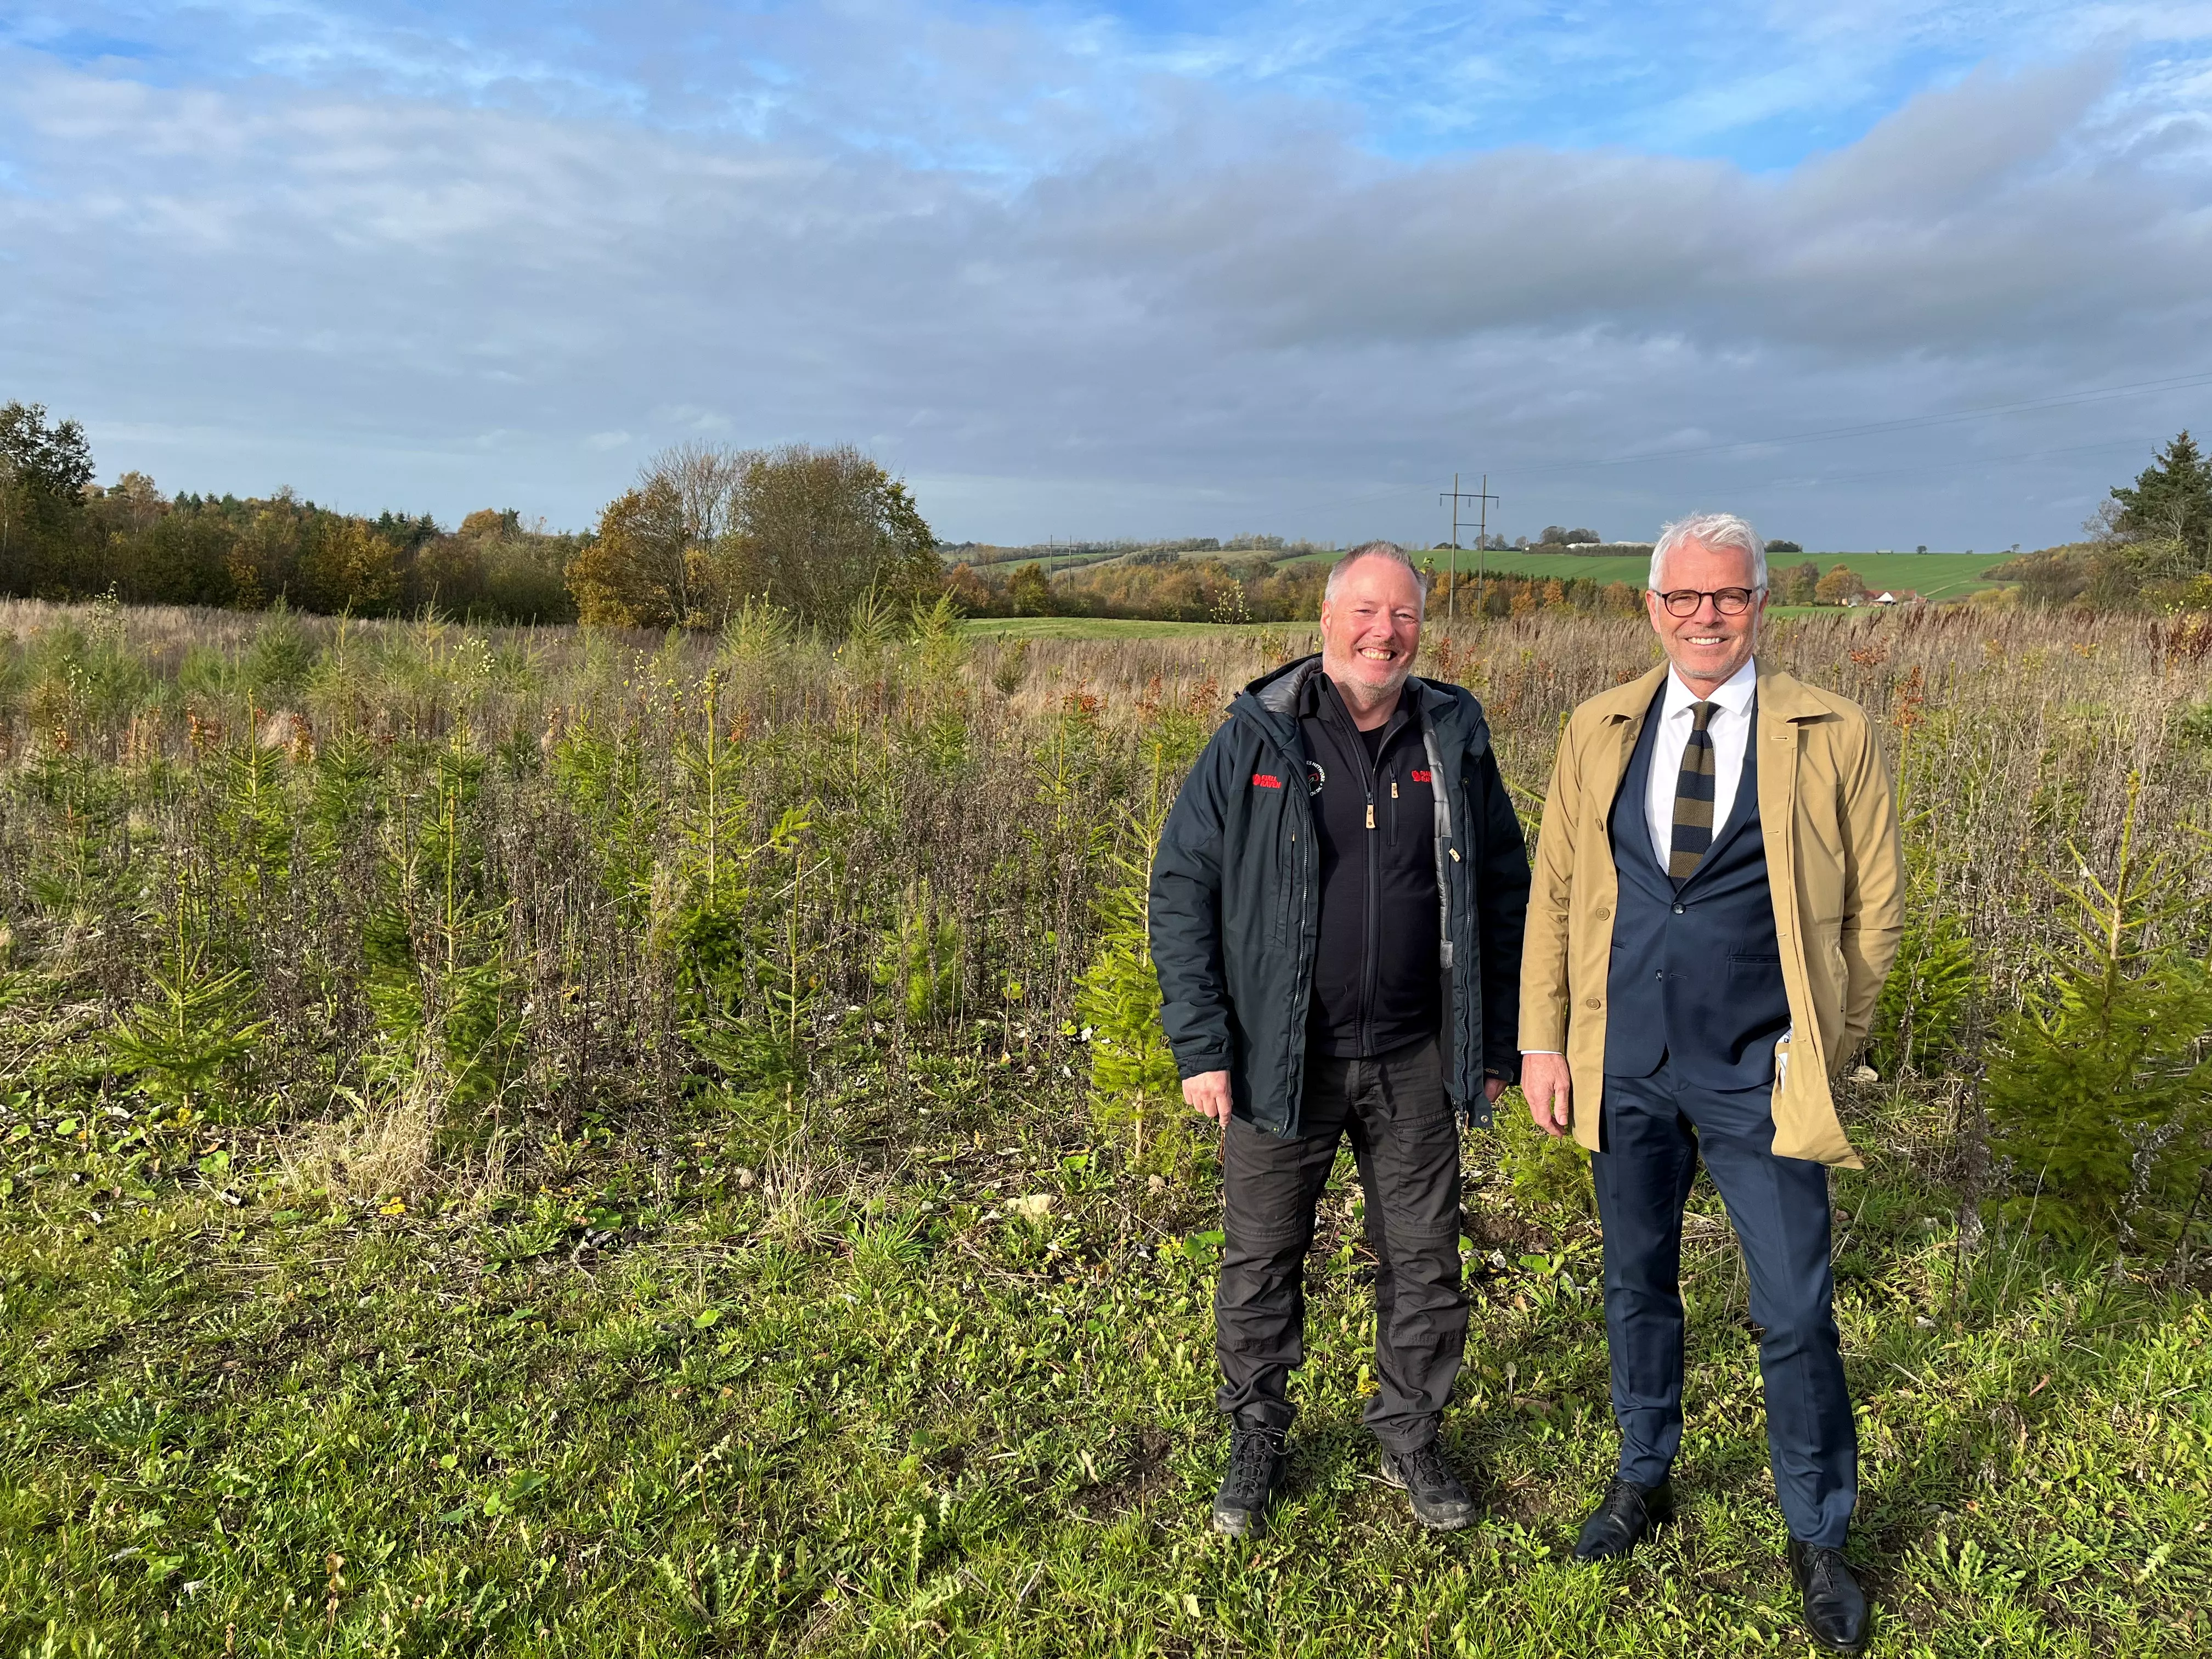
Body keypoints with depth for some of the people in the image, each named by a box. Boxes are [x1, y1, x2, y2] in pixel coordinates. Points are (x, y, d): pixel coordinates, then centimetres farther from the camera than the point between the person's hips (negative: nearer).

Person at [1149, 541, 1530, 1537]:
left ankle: (1409, 1438, 37)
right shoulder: (1254, 740, -6)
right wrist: (1200, 1047, -10)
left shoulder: (1454, 741, 2)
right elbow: (1181, 891, -5)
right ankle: (1255, 1444, 34)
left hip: (1415, 1062, 2)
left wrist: (1497, 1044, 6)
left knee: (1425, 1265, 14)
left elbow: (1504, 893, 9)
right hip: (1281, 1061, -2)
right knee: (1260, 1265, 12)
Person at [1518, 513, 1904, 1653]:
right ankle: (1644, 1480, 40)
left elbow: (1873, 903, 2)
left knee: (1797, 1316, 4)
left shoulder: (1832, 737, -4)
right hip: (1625, 1070, 3)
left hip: (1757, 1079, -2)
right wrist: (1542, 1041, 2)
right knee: (1635, 1288, 17)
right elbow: (1554, 892, 6)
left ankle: (1817, 1538, 28)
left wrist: (1825, 1045, -1)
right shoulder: (1598, 732, 4)